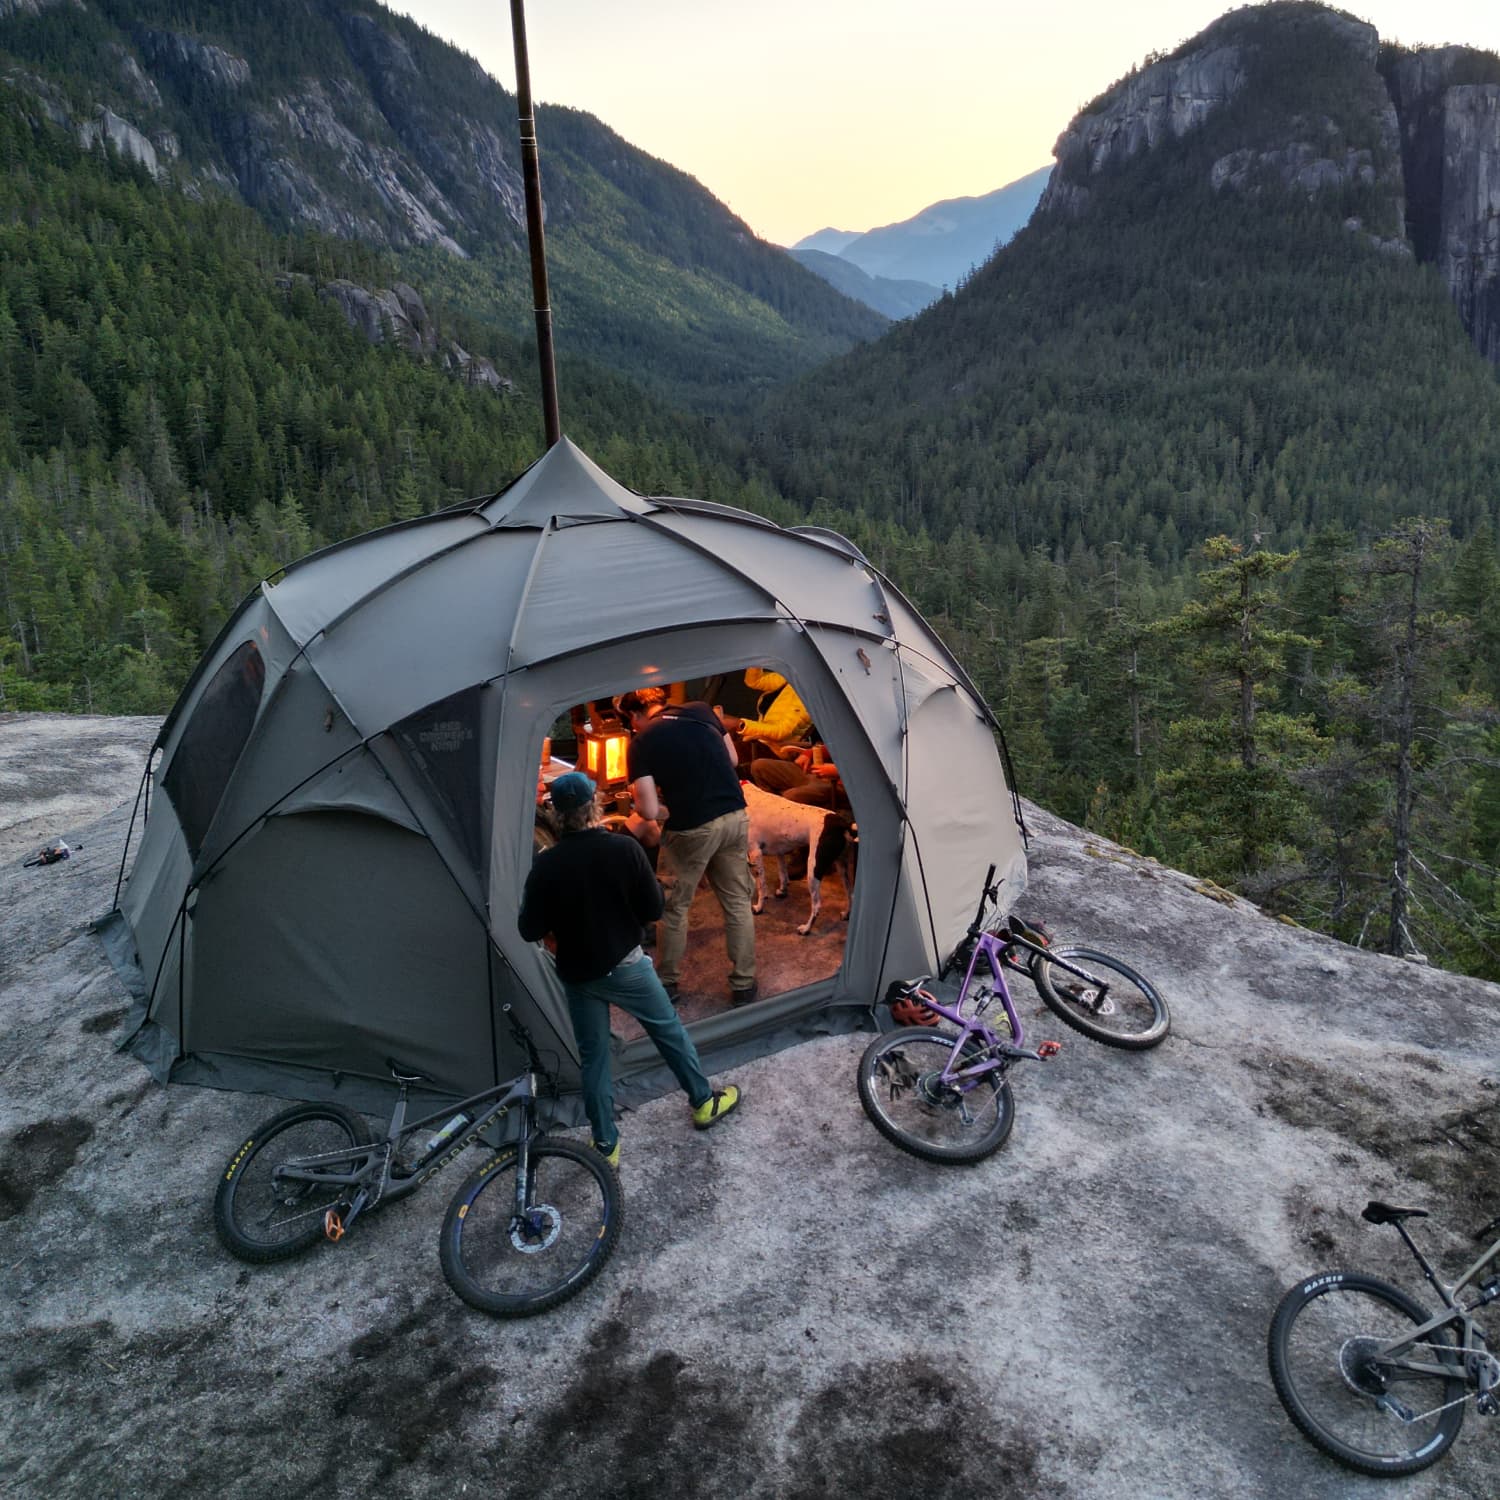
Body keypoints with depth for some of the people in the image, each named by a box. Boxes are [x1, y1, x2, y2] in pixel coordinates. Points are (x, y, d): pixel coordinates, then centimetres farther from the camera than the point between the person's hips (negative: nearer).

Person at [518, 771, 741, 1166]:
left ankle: (605, 1144, 24)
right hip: (626, 966, -1)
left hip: (577, 975, 1)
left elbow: (530, 931, -8)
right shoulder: (624, 849, -16)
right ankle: (703, 1102, 35)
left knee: (594, 1056, 15)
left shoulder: (545, 865, -13)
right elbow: (653, 909, -9)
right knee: (670, 1031, 19)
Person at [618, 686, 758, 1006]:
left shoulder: (642, 743, -7)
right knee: (738, 902, 16)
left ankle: (667, 983, 29)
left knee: (675, 907, 16)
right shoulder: (701, 710, 6)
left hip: (692, 828, -4)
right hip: (735, 816, 4)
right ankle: (744, 985, 23)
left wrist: (650, 791, 9)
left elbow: (649, 811, -12)